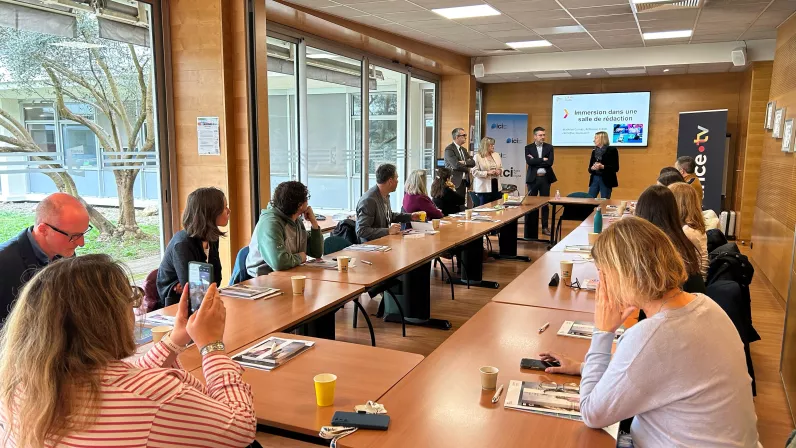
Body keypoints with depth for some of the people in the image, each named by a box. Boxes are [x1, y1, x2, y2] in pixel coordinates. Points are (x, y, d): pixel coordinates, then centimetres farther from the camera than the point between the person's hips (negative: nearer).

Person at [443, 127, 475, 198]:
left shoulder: (464, 149, 17)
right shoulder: (449, 149, -9)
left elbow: (473, 163, 6)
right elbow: (456, 165, -19)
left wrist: (465, 162, -14)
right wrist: (467, 168, -4)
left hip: (464, 181, 8)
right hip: (455, 182, -8)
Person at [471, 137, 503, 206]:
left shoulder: (496, 155, 14)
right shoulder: (477, 157, -4)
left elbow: (501, 168, 22)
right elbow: (474, 172, -10)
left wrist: (500, 171, -2)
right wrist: (487, 173, -18)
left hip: (496, 187, 6)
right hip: (483, 188, -6)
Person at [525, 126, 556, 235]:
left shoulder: (549, 147, 4)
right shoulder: (528, 148, 2)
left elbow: (550, 162, -10)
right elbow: (529, 161, -15)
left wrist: (535, 160, -11)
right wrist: (542, 160, -13)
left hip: (545, 178, 1)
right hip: (533, 178, -1)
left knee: (545, 203, 5)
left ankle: (545, 227, 11)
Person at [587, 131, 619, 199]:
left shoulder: (612, 150, -3)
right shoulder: (594, 151, 12)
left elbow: (615, 168, -8)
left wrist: (602, 167, -21)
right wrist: (592, 168, -10)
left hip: (606, 181, -5)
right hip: (594, 179, 5)